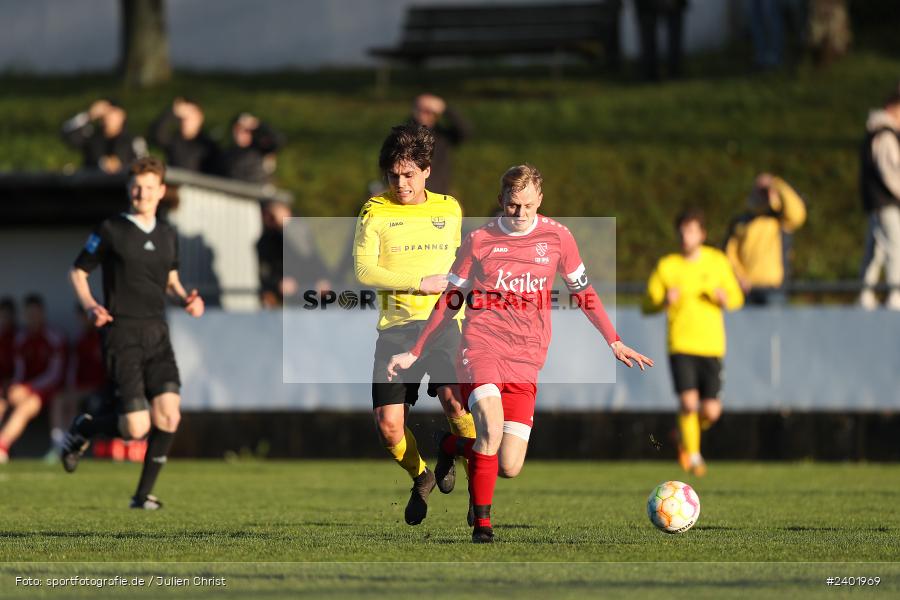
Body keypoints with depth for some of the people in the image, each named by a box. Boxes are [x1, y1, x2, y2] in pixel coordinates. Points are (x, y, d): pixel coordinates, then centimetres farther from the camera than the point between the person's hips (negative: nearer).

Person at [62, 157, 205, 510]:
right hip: (122, 334, -5)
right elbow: (77, 272, 5)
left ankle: (144, 494, 1)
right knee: (136, 428, -13)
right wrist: (89, 306, -13)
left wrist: (186, 299, 5)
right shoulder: (111, 230, -2)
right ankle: (84, 429, 19)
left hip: (158, 334, 5)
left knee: (169, 415, -13)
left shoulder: (167, 235, 13)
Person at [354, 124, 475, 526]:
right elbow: (364, 270, -7)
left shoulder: (450, 209, 12)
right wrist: (420, 283, -11)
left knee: (454, 399, -24)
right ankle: (421, 477, 23)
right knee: (388, 424, -8)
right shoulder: (375, 212, 2)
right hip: (395, 326, 0)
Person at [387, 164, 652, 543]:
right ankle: (482, 524, -14)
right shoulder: (479, 241, 3)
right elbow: (450, 302, 13)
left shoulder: (557, 237, 6)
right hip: (481, 346, -2)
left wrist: (615, 343, 19)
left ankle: (454, 445, 27)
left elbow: (584, 293, 19)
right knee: (492, 427, -30)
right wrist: (414, 354, 13)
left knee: (509, 467, -6)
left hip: (525, 361, 2)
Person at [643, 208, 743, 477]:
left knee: (711, 412, -3)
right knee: (689, 402, -18)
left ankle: (685, 434, 30)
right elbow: (648, 305, 4)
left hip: (712, 346, 2)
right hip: (681, 345, -2)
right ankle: (692, 455, 4)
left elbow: (737, 298, 13)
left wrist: (724, 298, -10)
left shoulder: (717, 261, 5)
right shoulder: (666, 266, 1)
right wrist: (664, 302, -18)